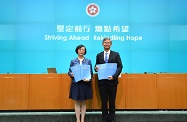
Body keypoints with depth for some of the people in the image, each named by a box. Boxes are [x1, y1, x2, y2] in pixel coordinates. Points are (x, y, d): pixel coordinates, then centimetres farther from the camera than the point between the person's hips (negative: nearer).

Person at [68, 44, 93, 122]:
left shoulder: (88, 61, 2)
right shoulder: (73, 61, 2)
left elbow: (91, 72, 1)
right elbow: (69, 72, 4)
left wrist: (89, 79, -17)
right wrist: (72, 75, -17)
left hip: (85, 83, 0)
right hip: (76, 83, 0)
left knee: (83, 102, 9)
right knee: (77, 102, 6)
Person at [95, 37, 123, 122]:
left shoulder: (116, 54, 3)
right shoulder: (99, 55, 9)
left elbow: (120, 67, -3)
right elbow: (96, 67, 12)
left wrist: (114, 76, -16)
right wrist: (96, 68, -13)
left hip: (112, 81, -1)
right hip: (102, 81, 1)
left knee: (112, 101, 8)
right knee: (103, 101, 8)